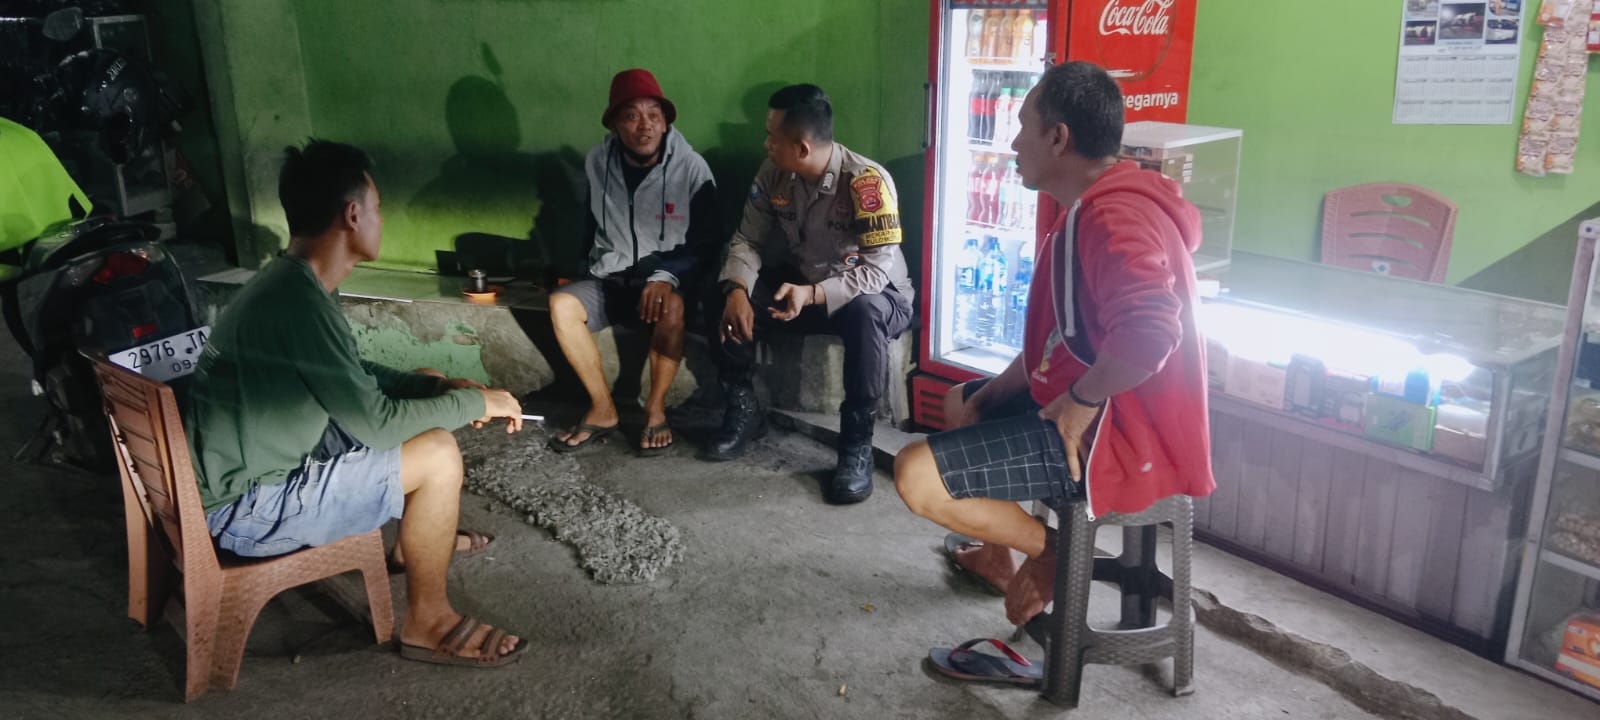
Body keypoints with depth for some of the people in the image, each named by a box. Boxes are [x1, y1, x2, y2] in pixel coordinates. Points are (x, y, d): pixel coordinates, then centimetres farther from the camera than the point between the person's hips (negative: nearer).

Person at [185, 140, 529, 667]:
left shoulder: (297, 282, 4)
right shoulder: (299, 303, -28)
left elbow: (356, 379, 16)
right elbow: (377, 423, -24)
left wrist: (441, 388, 3)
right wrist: (474, 402, -11)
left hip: (261, 465, 10)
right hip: (245, 509, -10)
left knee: (422, 395, 15)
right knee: (438, 455, -17)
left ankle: (418, 538, 35)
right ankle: (427, 622, 1)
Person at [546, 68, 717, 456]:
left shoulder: (691, 167, -13)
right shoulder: (598, 161, -2)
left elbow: (705, 243, -10)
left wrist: (666, 276, -25)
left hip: (668, 279, -3)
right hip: (611, 279, 4)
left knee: (670, 308, -37)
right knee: (561, 303, -25)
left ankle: (656, 409, -17)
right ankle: (603, 409, -14)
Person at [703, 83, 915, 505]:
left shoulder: (867, 181, -27)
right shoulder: (774, 172, -9)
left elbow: (878, 270, -29)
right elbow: (748, 239, -4)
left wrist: (812, 295, -41)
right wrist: (737, 290, -24)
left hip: (875, 295, -5)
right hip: (801, 283, 5)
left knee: (864, 315, -41)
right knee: (722, 303, -16)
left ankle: (857, 443, -25)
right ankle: (741, 410, 5)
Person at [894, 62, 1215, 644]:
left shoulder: (1111, 219, -24)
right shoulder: (1094, 206, 13)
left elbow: (1148, 333, -41)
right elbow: (1062, 331, 19)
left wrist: (1079, 400, -25)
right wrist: (994, 393, 10)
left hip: (1115, 440, -11)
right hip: (1090, 410, 11)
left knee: (916, 476, -20)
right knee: (962, 402, 30)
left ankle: (1050, 549, 2)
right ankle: (996, 558, 38)